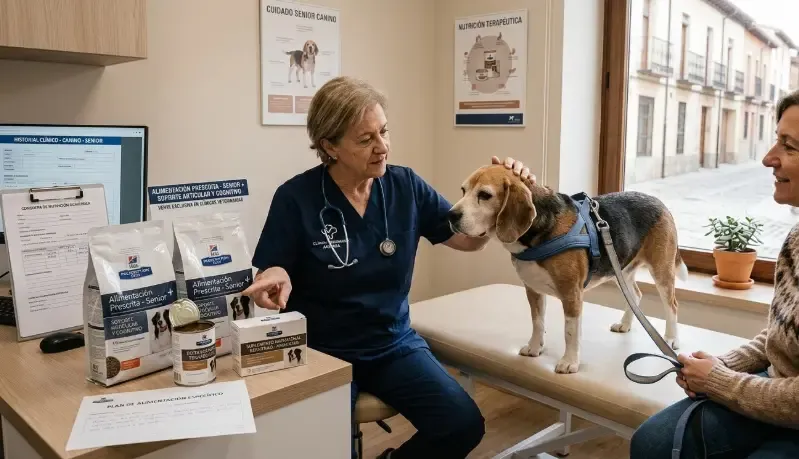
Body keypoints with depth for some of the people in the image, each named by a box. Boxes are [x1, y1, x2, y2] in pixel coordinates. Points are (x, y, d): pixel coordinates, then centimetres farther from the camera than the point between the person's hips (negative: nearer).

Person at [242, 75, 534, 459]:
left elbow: (470, 239, 5)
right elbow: (266, 277, -6)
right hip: (322, 352, -3)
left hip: (394, 344, 3)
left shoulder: (405, 186, -2)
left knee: (463, 425, -13)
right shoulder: (296, 197, -13)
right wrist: (276, 278, -30)